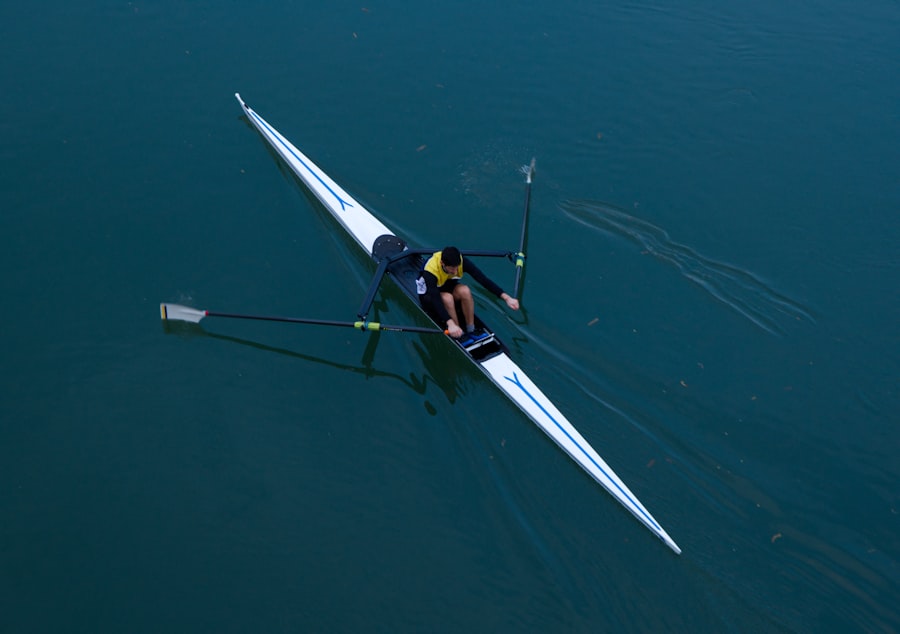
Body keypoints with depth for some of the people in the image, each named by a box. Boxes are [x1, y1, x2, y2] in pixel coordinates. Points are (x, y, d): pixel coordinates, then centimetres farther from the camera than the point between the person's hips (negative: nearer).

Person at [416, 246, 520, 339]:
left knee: (465, 291, -31)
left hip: (448, 287, 4)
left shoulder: (461, 261, -27)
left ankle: (471, 331, -18)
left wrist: (506, 298, -41)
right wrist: (450, 323, -59)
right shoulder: (430, 270, -37)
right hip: (429, 294, -3)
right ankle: (458, 337, -21)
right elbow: (436, 300, -45)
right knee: (447, 298, -38)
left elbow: (483, 279, -32)